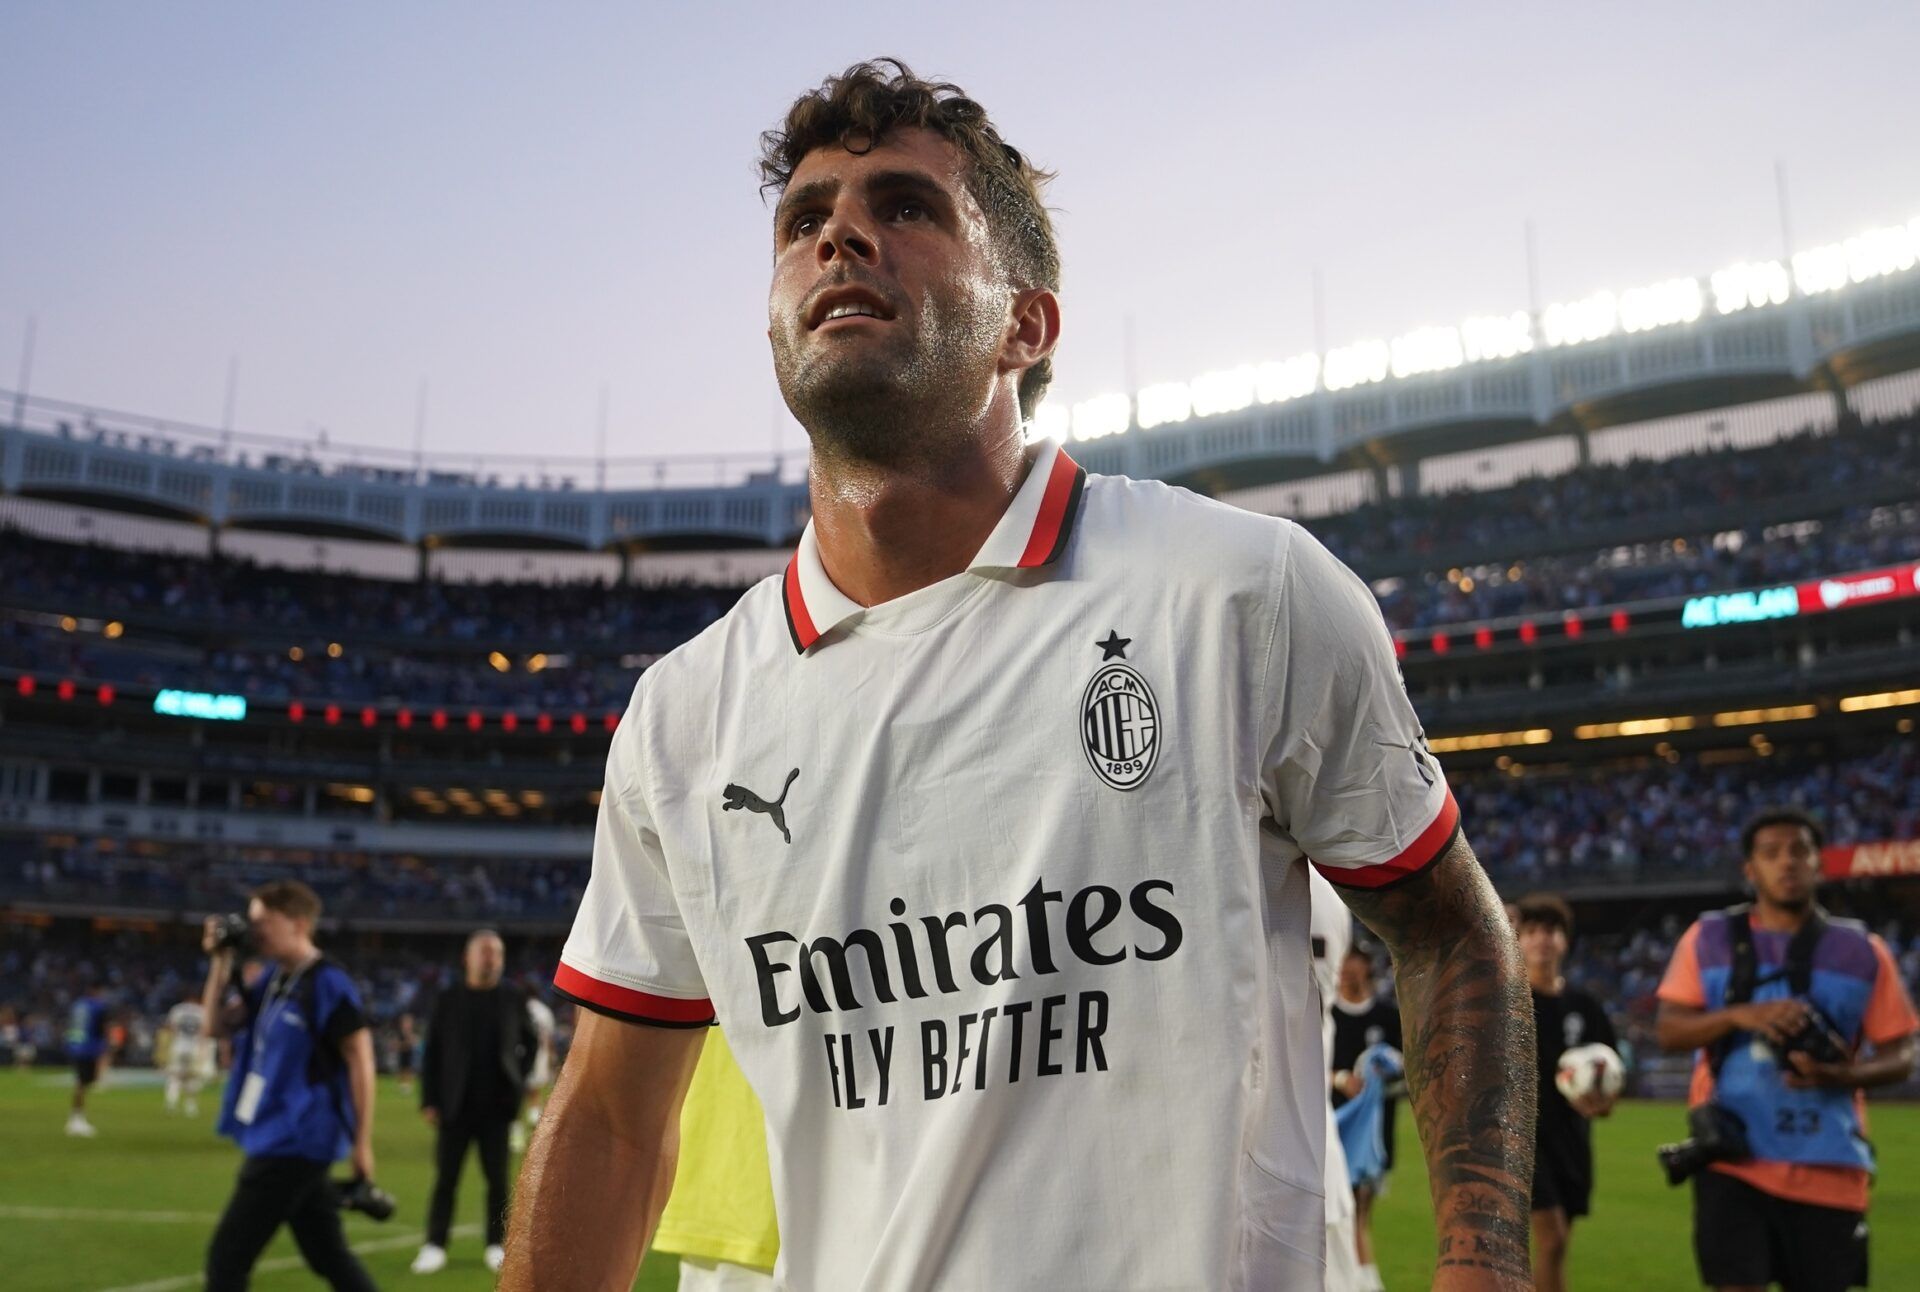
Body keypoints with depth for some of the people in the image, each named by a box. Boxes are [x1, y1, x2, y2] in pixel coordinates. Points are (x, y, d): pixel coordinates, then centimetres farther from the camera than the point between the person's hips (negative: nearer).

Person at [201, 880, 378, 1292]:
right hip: (278, 1139, 9)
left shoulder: (327, 983, -16)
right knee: (328, 1255, 14)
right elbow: (217, 1025, 14)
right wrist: (221, 961, 2)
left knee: (226, 1256, -4)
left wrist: (362, 1144, -15)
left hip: (295, 1142, -9)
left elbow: (361, 1060, -16)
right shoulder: (272, 978, 10)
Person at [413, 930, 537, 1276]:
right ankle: (434, 1245, 11)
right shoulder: (449, 1000, 1)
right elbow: (432, 1053, 1)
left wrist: (519, 1078, 0)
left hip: (496, 1105, 1)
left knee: (497, 1178, 6)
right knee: (446, 1178, 3)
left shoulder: (512, 997, 3)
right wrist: (429, 1100, -4)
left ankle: (497, 1244, 15)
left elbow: (530, 1042, 12)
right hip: (455, 1105, 0)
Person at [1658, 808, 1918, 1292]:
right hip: (1734, 1160, -1)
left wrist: (1839, 1075, -16)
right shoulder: (1709, 938, 4)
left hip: (1829, 1170, 2)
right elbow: (1669, 1030, -1)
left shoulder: (1862, 951, 6)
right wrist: (1737, 1016, -19)